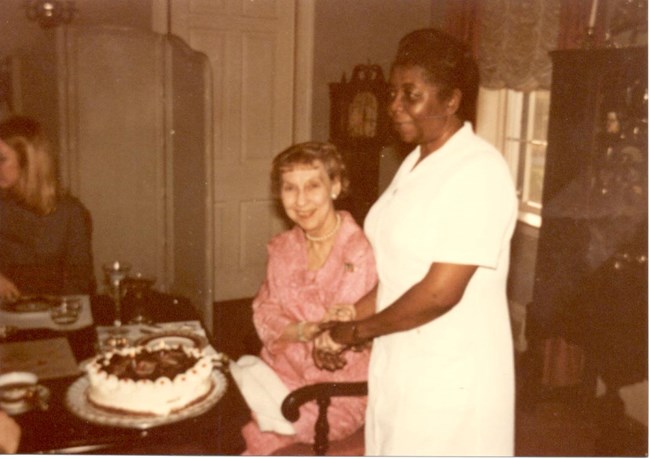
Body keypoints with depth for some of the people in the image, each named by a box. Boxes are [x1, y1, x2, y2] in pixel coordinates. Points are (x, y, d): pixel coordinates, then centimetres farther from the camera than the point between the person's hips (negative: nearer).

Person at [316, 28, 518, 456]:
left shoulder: (478, 172, -20)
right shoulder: (417, 162, 7)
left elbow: (440, 292, -25)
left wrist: (359, 330, -13)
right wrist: (344, 324, 1)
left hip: (451, 376, -8)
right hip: (403, 363, 8)